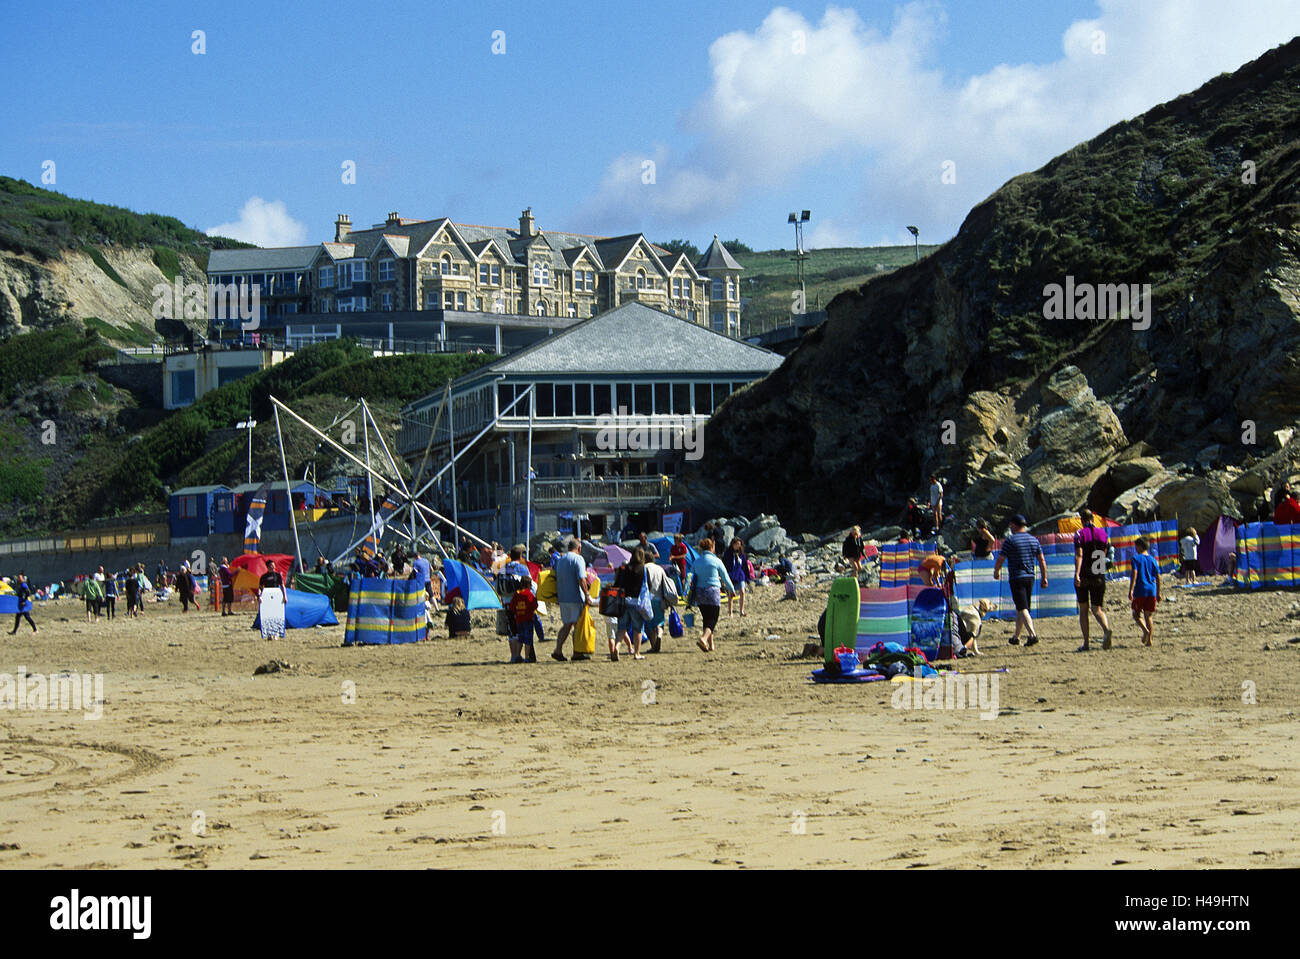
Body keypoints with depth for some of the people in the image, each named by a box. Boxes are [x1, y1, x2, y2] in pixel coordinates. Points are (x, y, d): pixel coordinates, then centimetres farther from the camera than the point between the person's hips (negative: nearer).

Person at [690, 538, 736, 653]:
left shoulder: (696, 562, 7)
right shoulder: (716, 561, -3)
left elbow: (692, 578, 13)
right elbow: (725, 578, 5)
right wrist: (732, 590, 20)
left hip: (699, 592, 4)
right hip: (713, 592, -4)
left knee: (706, 619, 15)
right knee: (713, 619, -6)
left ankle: (711, 645, 15)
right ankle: (704, 638, -30)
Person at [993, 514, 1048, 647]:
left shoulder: (1010, 541, -9)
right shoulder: (1034, 540, 9)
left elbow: (1000, 560, -6)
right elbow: (1042, 560, 8)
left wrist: (996, 572, 12)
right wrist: (1044, 578, 13)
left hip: (1016, 578, -6)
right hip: (1030, 577, 6)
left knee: (1022, 608, -11)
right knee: (1021, 608, 16)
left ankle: (1032, 634, -26)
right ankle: (1016, 637, 24)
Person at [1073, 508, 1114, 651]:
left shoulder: (1080, 534, -6)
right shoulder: (1103, 533, 7)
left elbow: (1079, 555, -18)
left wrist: (1077, 574, -25)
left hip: (1083, 578, -3)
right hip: (1099, 577, 3)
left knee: (1083, 609, 9)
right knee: (1097, 609, 6)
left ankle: (1086, 643, 7)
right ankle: (1106, 629, -25)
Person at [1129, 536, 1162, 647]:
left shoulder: (1136, 558, -4)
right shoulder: (1153, 560, 11)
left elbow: (1134, 574, -14)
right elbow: (1158, 577, 10)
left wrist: (1130, 590, -15)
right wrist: (1159, 593, 16)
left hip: (1140, 591, -5)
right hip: (1152, 591, 5)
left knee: (1136, 614, 7)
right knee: (1148, 616, 11)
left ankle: (1145, 630, -19)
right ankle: (1149, 640, 6)